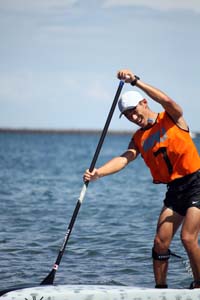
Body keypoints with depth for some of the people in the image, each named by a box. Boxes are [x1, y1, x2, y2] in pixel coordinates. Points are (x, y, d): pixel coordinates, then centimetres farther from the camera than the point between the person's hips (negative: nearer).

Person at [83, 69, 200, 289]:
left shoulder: (172, 118, -3)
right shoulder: (139, 139, 9)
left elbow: (167, 101, -25)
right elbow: (124, 158, -7)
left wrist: (136, 81, -29)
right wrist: (98, 173, -24)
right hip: (174, 189, 6)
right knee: (161, 242, -2)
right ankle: (160, 289, 9)